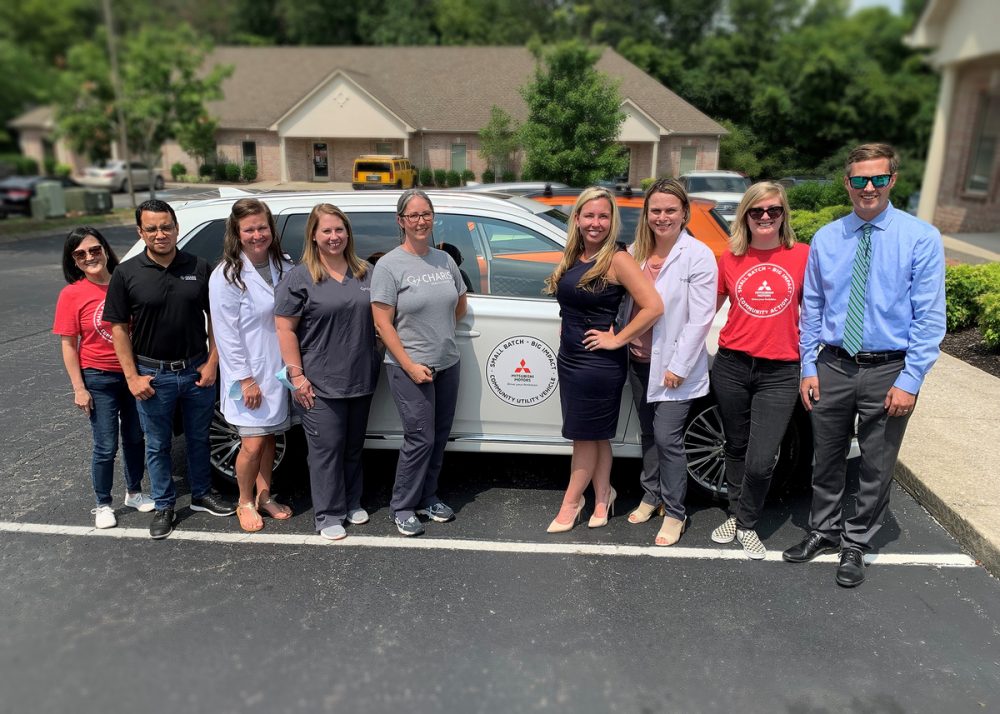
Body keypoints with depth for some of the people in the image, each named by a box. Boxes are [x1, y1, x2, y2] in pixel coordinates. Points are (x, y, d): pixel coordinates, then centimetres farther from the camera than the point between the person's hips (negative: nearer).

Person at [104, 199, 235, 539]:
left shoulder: (199, 268, -1)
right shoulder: (127, 274, -5)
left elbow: (214, 317, 4)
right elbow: (119, 327, -3)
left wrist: (212, 362, -3)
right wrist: (132, 376, -8)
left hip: (197, 370, 2)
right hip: (153, 374, -1)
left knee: (199, 438, 16)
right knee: (157, 445, 11)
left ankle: (202, 494, 34)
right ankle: (164, 506, 27)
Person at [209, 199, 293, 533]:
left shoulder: (283, 267, 5)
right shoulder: (227, 275, -12)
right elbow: (226, 332, -13)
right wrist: (246, 378, -15)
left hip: (278, 368, 5)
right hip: (248, 373, -5)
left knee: (269, 437, 15)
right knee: (253, 443, -3)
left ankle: (264, 496, 32)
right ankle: (245, 502, 20)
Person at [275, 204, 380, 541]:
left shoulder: (365, 273, 9)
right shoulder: (299, 278, -6)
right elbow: (285, 329, -8)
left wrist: (379, 361, 10)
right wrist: (296, 375, -13)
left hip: (362, 379, 5)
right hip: (320, 383, -5)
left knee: (354, 446, 17)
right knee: (327, 448, 2)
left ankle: (352, 503, 33)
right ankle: (329, 515, 16)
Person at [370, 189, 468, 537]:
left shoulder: (445, 260, 7)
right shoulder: (389, 265, -9)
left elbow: (460, 306, 20)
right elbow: (382, 323, -12)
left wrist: (436, 330, 10)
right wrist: (410, 365, -16)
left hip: (447, 364, 6)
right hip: (409, 367, -6)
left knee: (439, 437, 13)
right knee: (421, 439, -4)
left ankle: (428, 498, 30)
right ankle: (402, 507, 15)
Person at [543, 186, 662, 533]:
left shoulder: (617, 259, -15)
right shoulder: (572, 257, 7)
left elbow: (654, 307, -21)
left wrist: (618, 340, -16)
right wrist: (567, 333, 9)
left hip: (599, 362, -7)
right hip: (569, 358, 7)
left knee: (586, 436, 7)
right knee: (594, 435, 16)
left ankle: (570, 504, 21)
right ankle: (602, 497, 30)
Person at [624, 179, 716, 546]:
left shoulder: (697, 255, -11)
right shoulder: (636, 251, 6)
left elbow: (700, 319, -14)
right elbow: (625, 301, 9)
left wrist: (678, 366, -15)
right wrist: (621, 341, -4)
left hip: (673, 365, -5)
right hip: (639, 360, 6)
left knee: (667, 437, -4)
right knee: (648, 432, 17)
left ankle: (674, 513, 13)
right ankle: (651, 495, 34)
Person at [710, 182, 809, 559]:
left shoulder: (803, 256, 0)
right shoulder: (730, 259, 3)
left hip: (780, 373, -2)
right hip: (732, 367, 2)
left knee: (761, 462, -5)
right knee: (736, 447, 16)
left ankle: (747, 524, 21)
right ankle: (735, 513, 37)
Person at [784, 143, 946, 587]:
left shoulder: (921, 238, -7)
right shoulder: (825, 239, 2)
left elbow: (929, 316, -9)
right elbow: (811, 309, 6)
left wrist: (909, 381, -13)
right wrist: (808, 368, 2)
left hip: (889, 372, -2)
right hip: (832, 367, 3)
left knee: (877, 466, 11)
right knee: (827, 459, 16)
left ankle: (856, 544, 31)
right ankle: (824, 531, 37)